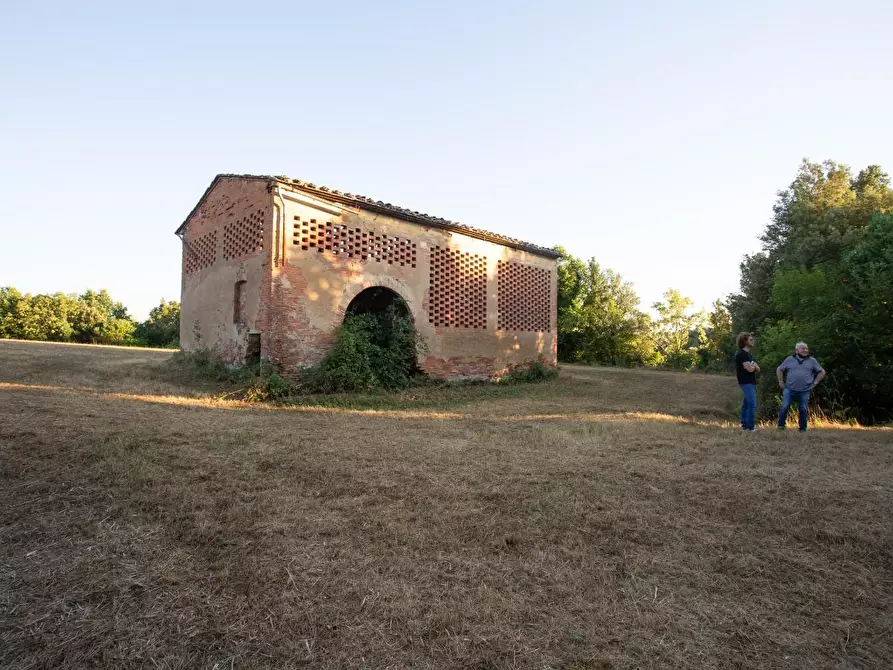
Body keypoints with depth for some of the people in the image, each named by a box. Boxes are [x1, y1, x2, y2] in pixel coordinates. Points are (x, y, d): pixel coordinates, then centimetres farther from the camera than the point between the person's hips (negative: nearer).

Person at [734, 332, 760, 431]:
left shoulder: (748, 354, 19)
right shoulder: (742, 354, -13)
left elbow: (758, 369, 15)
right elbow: (750, 369, -20)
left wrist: (752, 366, -7)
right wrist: (754, 366, 2)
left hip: (751, 382, 10)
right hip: (746, 383, -10)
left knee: (746, 404, 11)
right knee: (752, 404, -13)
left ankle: (744, 425, 16)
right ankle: (751, 427, -10)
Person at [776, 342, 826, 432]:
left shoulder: (812, 361, 8)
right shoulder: (789, 359, 7)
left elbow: (822, 372, 13)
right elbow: (779, 369, 15)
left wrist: (815, 383, 5)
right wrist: (781, 382, 8)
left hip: (805, 391, 1)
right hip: (789, 389, -1)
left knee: (803, 410, 4)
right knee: (784, 407, -9)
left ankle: (803, 429, 15)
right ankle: (781, 426, 3)